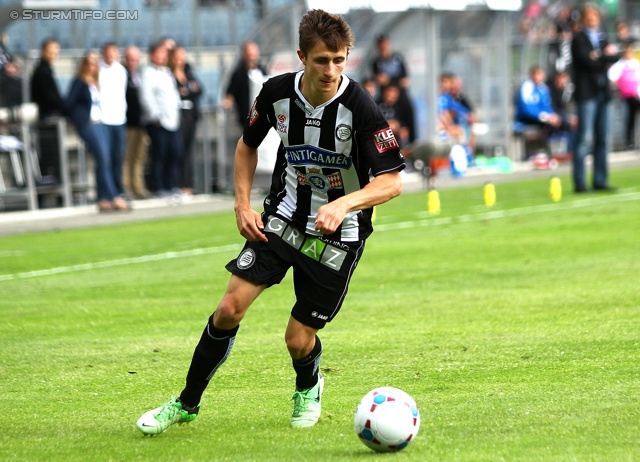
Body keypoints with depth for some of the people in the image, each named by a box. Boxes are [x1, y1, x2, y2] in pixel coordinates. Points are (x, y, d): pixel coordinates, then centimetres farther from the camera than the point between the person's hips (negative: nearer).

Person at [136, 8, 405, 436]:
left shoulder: (360, 107, -23)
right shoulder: (277, 93, -10)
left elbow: (392, 181, -22)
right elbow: (248, 144, 11)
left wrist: (343, 203, -38)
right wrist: (243, 204, 1)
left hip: (338, 232, -3)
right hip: (283, 218, 3)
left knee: (299, 339, -2)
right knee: (231, 307, -11)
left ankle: (308, 389, 36)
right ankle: (187, 403, 7)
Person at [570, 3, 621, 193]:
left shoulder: (602, 38, 18)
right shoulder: (579, 40, -1)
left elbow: (615, 57, 5)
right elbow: (588, 62, -14)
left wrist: (600, 56, -11)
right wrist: (606, 57, -4)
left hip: (603, 93, 7)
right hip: (586, 93, -6)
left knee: (603, 139, 6)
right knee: (585, 138, -10)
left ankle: (600, 181, 10)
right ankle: (579, 183, -9)